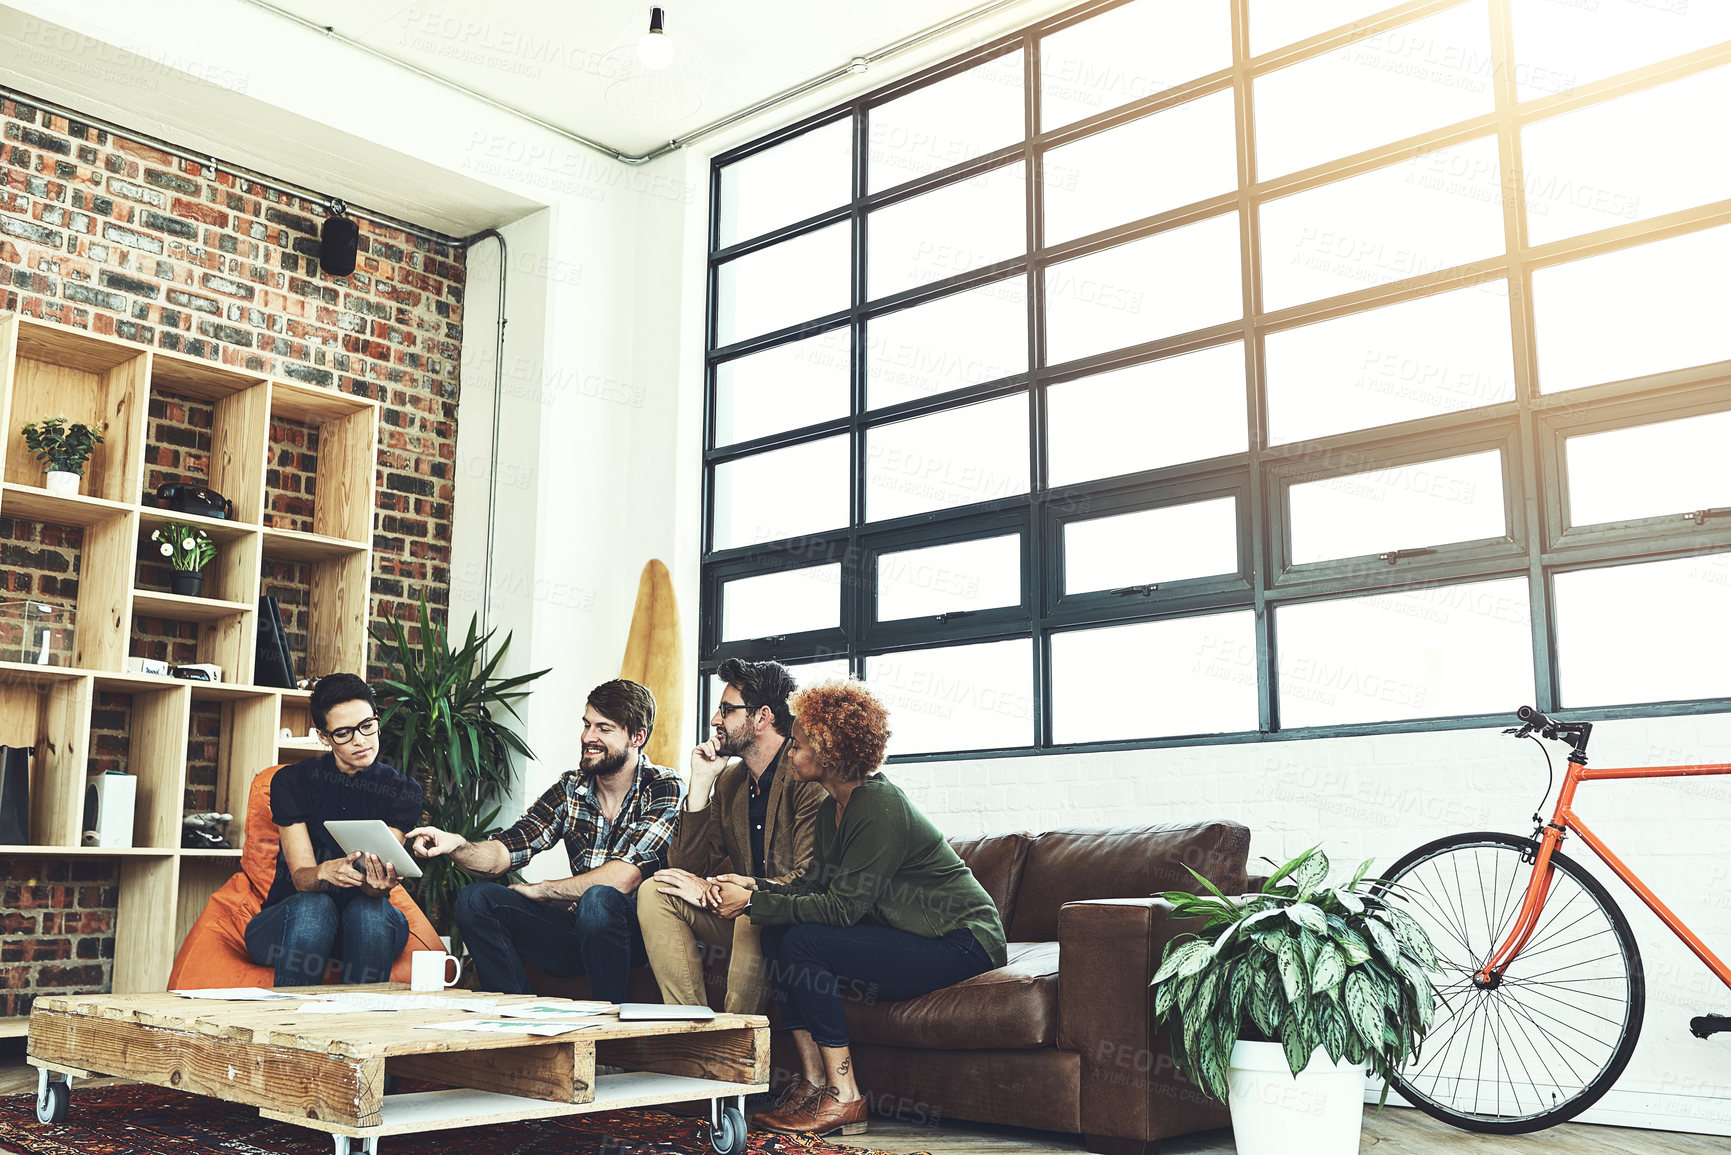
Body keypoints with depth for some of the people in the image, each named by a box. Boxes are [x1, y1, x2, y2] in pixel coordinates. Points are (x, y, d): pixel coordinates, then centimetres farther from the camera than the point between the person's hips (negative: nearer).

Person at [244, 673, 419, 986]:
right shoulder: (292, 781, -6)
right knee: (313, 906, -34)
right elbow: (300, 876, -15)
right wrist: (326, 872, -40)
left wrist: (379, 883, -42)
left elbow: (375, 878, -16)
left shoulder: (402, 791, -4)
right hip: (287, 921, -1)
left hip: (364, 926, 1)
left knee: (370, 908, -33)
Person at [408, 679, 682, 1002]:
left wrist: (537, 890, -8)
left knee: (598, 900, -37)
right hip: (579, 934, 6)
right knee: (476, 899, -10)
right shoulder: (570, 788, 7)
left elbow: (621, 879, -21)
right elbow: (504, 851, 0)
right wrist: (456, 845, -22)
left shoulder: (666, 791, -11)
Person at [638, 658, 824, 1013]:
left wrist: (712, 891, -18)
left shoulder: (808, 775, -15)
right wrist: (701, 782, -5)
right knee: (655, 893, -9)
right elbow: (688, 867, 4)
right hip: (746, 912, 7)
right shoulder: (729, 780, 9)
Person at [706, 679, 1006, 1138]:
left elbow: (841, 908, -24)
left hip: (962, 942, -9)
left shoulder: (879, 807, -21)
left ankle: (844, 1098, -13)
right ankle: (813, 1083, -4)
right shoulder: (832, 807, 8)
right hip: (911, 937, 10)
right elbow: (814, 885, 8)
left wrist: (752, 903, -20)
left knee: (802, 942, -21)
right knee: (777, 934, -5)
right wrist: (756, 886, -8)